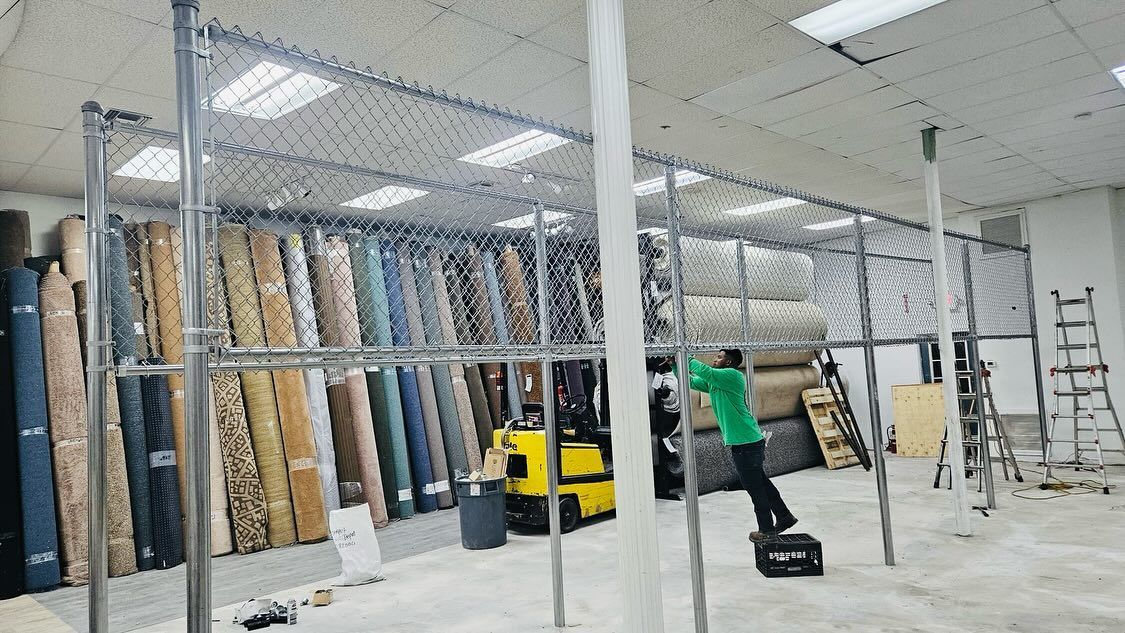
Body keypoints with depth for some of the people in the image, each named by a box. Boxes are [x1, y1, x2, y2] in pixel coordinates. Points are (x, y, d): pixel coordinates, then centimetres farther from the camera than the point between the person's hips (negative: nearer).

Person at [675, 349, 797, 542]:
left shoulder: (733, 375, -12)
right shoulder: (713, 382, 14)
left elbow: (707, 372, -27)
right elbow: (690, 382, 15)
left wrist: (686, 359, -16)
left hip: (746, 442, -9)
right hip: (747, 441, 9)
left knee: (755, 487, 2)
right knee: (760, 483, 19)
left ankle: (767, 530, 14)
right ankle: (785, 517, 31)